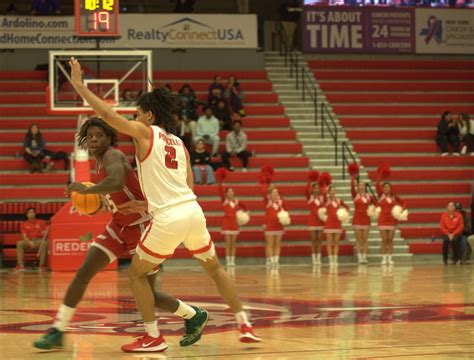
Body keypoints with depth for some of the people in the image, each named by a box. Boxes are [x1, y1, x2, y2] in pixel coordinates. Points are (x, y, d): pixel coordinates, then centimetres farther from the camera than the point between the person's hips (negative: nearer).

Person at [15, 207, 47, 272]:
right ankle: (20, 265, -37)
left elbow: (44, 234, 2)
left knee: (44, 243, -36)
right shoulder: (24, 224, 7)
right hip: (28, 242, 1)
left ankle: (41, 265, -35)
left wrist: (44, 233, -24)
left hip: (39, 241, -1)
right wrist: (30, 242, -24)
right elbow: (24, 236, -4)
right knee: (19, 243, -31)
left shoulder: (41, 222, 9)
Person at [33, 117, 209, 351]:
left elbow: (116, 182, -44)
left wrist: (86, 190, -33)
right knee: (84, 272, -6)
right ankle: (57, 331, -3)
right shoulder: (100, 163, 7)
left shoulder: (112, 156, -21)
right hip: (120, 226, 8)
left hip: (144, 227, -8)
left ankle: (195, 316, 23)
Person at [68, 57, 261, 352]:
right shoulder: (180, 144, 21)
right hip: (193, 210, 6)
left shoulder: (145, 132, 3)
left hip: (168, 218, -6)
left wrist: (79, 85, 3)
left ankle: (153, 337, 8)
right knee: (214, 267, 24)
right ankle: (245, 325, 22)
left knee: (137, 273, 11)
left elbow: (107, 114, -6)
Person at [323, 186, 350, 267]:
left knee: (336, 243, 4)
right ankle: (331, 260, 0)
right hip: (329, 223, -4)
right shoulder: (326, 201, -1)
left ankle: (335, 260, 8)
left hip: (338, 223, 4)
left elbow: (347, 207, 20)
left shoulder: (339, 201, 9)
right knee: (330, 243, -3)